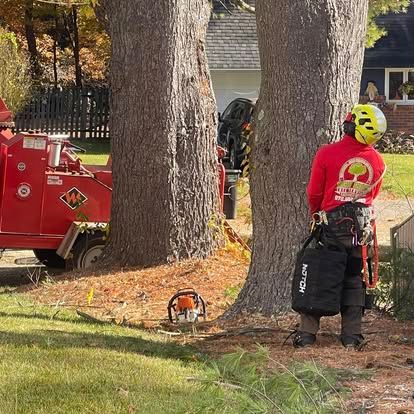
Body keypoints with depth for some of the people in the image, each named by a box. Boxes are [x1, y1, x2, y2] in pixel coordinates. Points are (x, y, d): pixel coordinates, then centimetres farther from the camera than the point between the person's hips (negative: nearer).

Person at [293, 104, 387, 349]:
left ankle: (307, 334, 4)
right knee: (354, 279, 11)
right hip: (361, 227, 3)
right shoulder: (377, 161, -2)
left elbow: (314, 192, -3)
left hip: (331, 225, -3)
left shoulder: (327, 154, -14)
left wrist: (317, 214, 16)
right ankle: (352, 335, 10)